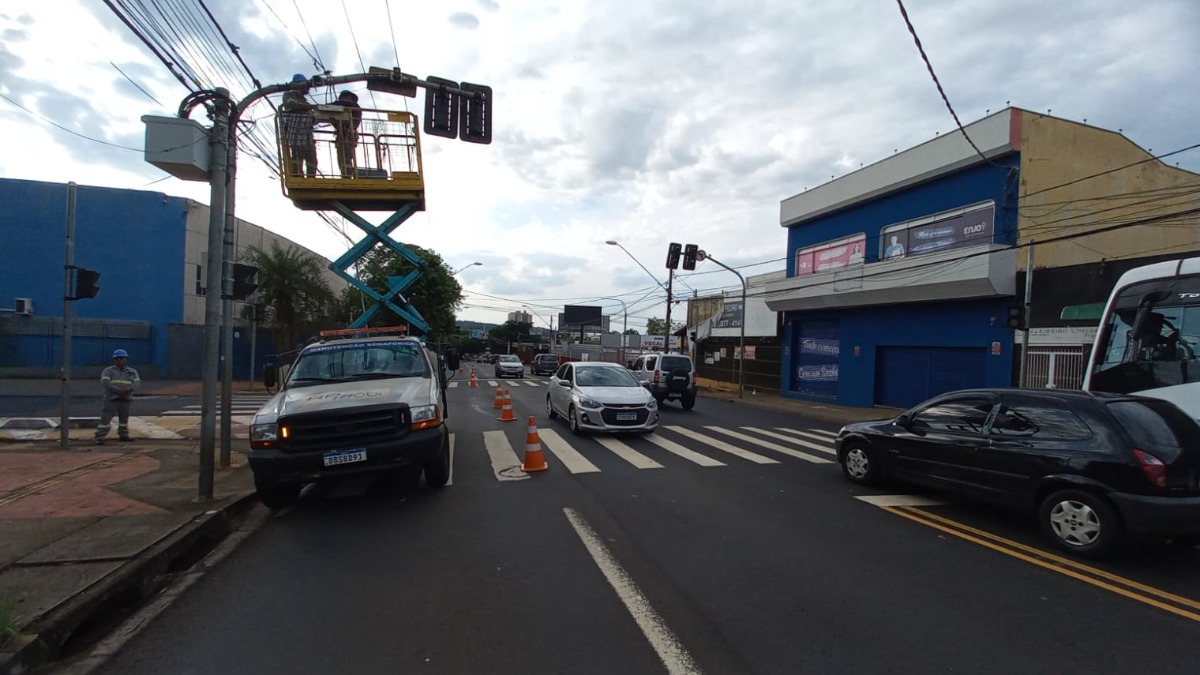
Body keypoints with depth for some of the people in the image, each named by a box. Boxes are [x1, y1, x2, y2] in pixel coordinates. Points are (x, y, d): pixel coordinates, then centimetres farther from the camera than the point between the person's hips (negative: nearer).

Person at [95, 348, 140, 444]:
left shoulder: (132, 371, 10)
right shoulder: (108, 370, 2)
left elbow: (137, 382, -2)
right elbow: (105, 382, -11)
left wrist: (128, 390, -20)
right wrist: (118, 391, -21)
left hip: (126, 399, 3)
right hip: (111, 398, -3)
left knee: (124, 418, 15)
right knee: (106, 418, -9)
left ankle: (123, 435, 30)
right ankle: (99, 438, -8)